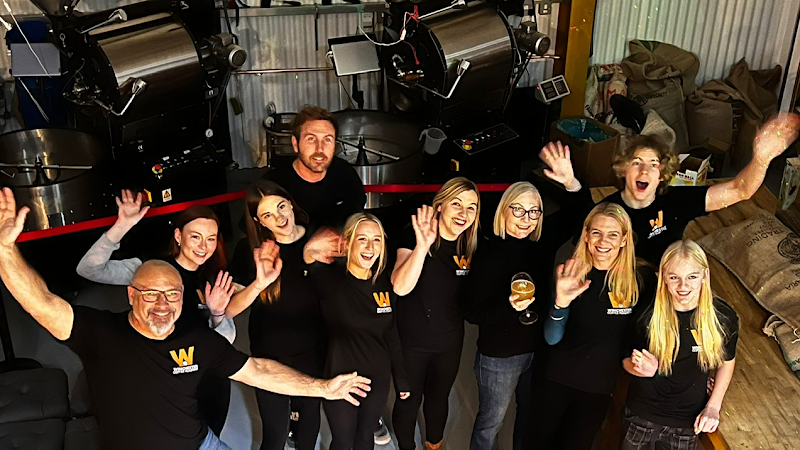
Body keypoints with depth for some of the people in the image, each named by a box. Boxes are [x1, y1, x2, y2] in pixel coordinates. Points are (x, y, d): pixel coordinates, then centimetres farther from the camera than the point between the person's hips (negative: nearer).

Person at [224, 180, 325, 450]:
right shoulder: (251, 250, -13)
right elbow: (228, 310, -18)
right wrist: (258, 284, -32)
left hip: (313, 353, 2)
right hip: (269, 357, -1)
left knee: (310, 421, 21)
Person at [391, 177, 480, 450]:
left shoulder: (470, 246, -6)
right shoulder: (415, 236, -19)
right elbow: (400, 287, -33)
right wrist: (422, 246, -46)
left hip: (450, 342, 4)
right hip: (411, 341, -4)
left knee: (439, 398, 23)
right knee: (409, 401, 12)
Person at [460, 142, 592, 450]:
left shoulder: (543, 241, -4)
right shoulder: (488, 253, -18)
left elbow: (581, 212, 0)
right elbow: (472, 311, -18)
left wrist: (571, 182, -19)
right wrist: (509, 305, -34)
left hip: (539, 349, 5)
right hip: (499, 355, -5)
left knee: (530, 414, 24)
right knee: (490, 422, 12)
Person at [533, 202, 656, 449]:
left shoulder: (640, 279, -9)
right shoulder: (571, 275, -10)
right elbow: (552, 338, -14)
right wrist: (561, 302, -31)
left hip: (599, 388, 0)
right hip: (556, 380, 0)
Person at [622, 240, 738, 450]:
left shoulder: (723, 317, -14)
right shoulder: (648, 314, -18)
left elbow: (727, 362, 5)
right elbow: (627, 360, -5)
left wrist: (713, 406, 0)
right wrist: (645, 369, -26)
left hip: (688, 422, 1)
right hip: (643, 415, -1)